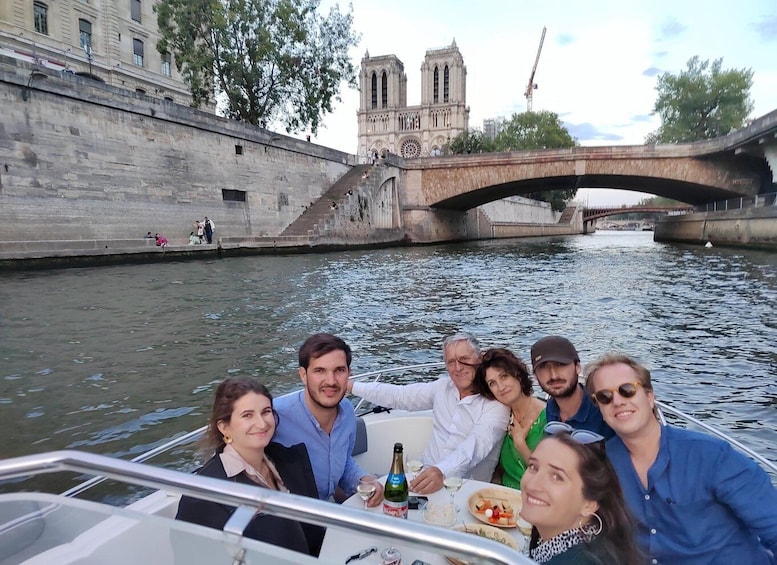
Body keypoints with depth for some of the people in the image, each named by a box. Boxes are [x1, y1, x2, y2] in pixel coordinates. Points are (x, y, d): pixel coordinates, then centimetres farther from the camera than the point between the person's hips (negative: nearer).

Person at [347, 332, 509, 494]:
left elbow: (478, 444, -23)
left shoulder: (496, 403, -8)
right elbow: (398, 395, 15)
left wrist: (442, 471, -40)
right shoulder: (442, 387, 9)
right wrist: (351, 386, 13)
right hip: (427, 476, 5)